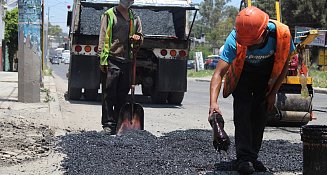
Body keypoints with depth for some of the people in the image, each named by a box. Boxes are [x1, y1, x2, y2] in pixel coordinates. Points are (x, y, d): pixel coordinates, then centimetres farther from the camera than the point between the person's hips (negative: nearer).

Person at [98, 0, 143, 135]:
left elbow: (140, 36, 24)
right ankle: (108, 124, -1)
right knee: (109, 94, -4)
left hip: (127, 61, 5)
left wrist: (137, 39, -2)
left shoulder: (135, 18, 18)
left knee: (123, 95, 6)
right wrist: (103, 59, -10)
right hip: (111, 60, -5)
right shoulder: (109, 15, 3)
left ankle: (119, 123, 13)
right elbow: (102, 38, -1)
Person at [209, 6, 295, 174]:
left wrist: (273, 92, -9)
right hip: (242, 77, -2)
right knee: (242, 113, -16)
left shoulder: (282, 34, -33)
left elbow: (285, 64, -12)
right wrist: (213, 102, -55)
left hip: (267, 77, 2)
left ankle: (252, 156, 10)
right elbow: (218, 73, -41)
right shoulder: (234, 39, -39)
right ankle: (244, 158, -14)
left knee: (260, 116, -1)